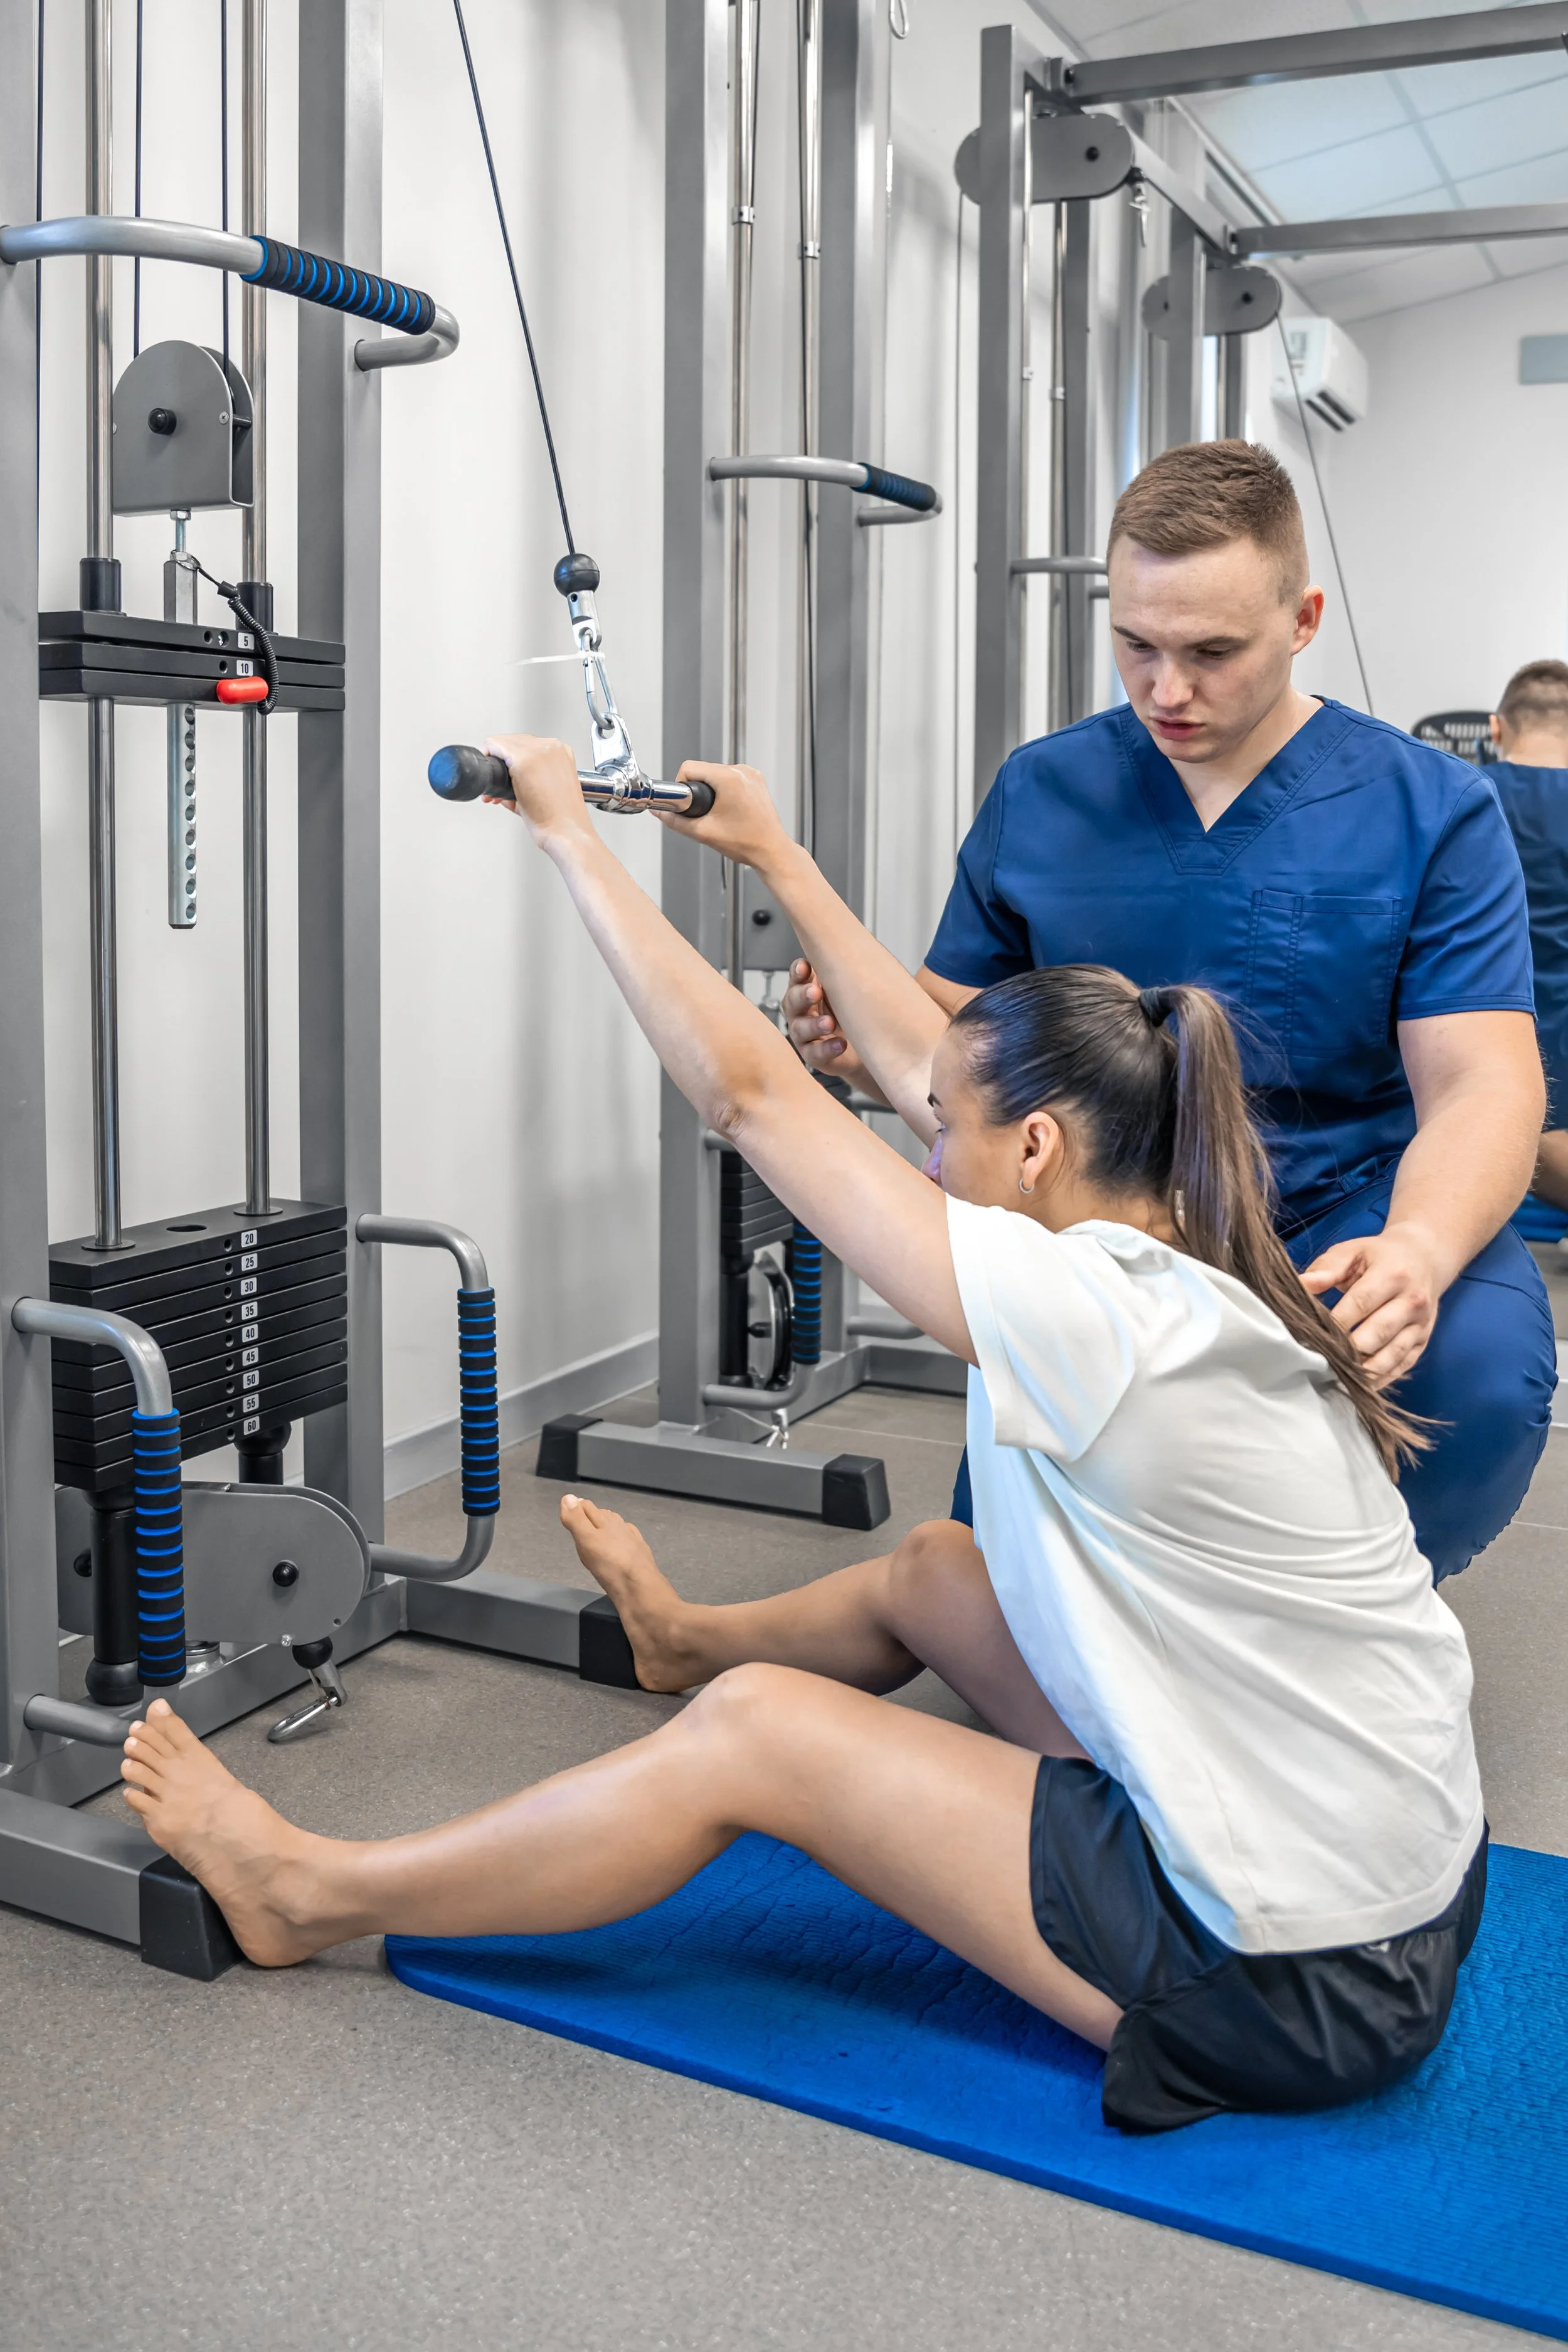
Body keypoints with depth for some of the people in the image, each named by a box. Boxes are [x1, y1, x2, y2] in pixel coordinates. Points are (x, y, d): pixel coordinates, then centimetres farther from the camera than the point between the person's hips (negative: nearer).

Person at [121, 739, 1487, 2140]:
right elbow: (925, 1060, 12)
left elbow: (745, 1088, -19)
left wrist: (571, 833, -9)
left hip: (1302, 1987, -8)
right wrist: (775, 856, 21)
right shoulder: (1186, 1272, 1)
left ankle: (310, 1896, 13)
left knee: (755, 1730, -3)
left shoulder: (1089, 1317, -25)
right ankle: (688, 1642, 52)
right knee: (930, 1571, 20)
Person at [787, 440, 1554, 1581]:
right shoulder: (1038, 794, 5)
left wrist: (1418, 1254, -31)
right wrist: (869, 1038, -15)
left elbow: (1479, 1087, -9)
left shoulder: (1433, 811, -2)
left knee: (1482, 1363, -31)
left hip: (1347, 1226, -1)